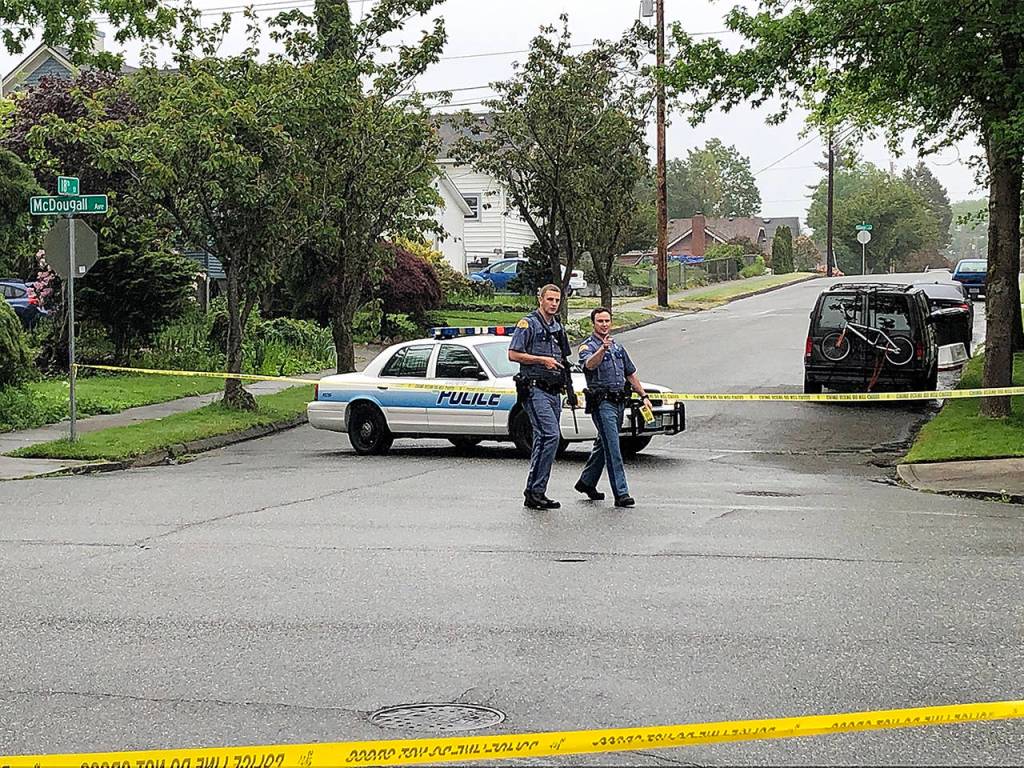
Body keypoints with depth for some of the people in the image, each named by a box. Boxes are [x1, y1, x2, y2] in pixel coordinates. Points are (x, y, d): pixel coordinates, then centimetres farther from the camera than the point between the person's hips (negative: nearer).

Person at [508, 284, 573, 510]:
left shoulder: (558, 327, 19)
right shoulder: (528, 324, -5)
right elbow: (513, 354, -11)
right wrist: (542, 360, -14)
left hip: (554, 391, 8)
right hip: (535, 389, -8)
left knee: (544, 439, 8)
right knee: (550, 434, -19)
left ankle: (534, 493, 12)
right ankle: (536, 490, -17)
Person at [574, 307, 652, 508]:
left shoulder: (618, 347, 18)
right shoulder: (588, 347, -5)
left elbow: (631, 374, 24)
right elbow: (590, 364, -28)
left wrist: (644, 396, 18)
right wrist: (602, 349, -45)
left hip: (619, 401, 7)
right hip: (602, 402, -7)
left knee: (604, 444, 17)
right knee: (613, 449, -12)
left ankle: (586, 482, 32)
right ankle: (621, 493, -15)